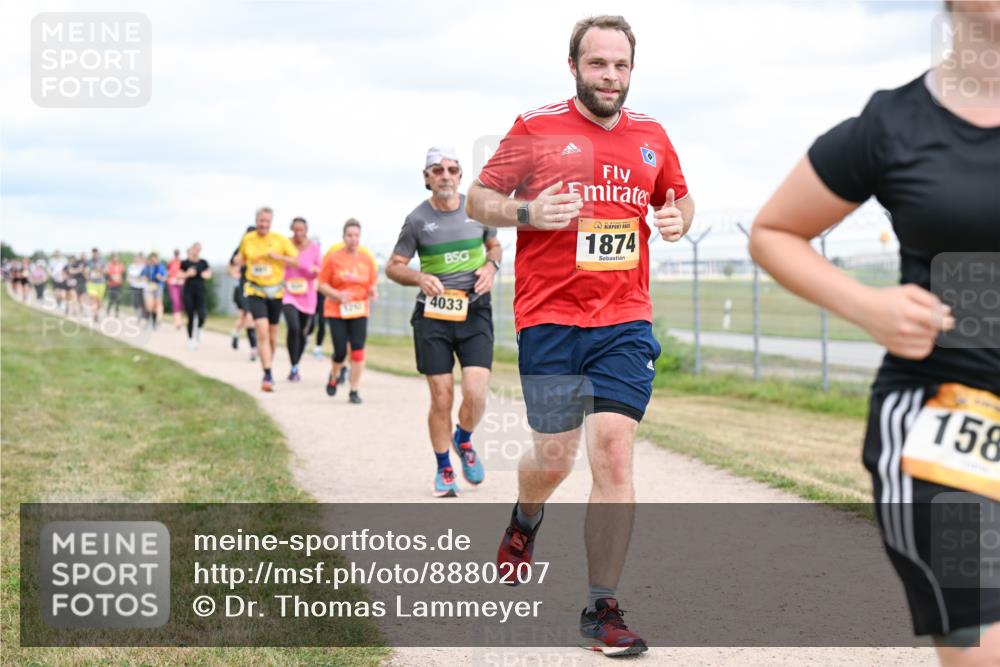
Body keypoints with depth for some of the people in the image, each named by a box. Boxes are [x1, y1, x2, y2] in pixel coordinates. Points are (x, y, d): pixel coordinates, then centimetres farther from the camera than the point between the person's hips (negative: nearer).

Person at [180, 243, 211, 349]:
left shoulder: (203, 263, 5)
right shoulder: (185, 263, 0)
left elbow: (209, 273, 14)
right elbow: (180, 275, 0)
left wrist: (207, 275, -8)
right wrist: (188, 274, -17)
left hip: (200, 291, 2)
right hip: (188, 291, -1)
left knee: (202, 315, -15)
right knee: (191, 317, 1)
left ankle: (199, 329, 17)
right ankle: (190, 339, 16)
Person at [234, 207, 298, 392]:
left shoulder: (280, 240, -5)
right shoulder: (247, 240, 1)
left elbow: (297, 260, -6)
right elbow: (242, 259, 20)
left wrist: (277, 256, -18)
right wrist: (238, 260, -2)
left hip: (275, 291, 1)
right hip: (255, 292, -1)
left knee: (273, 334, 13)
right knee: (262, 331, -17)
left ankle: (269, 369, 35)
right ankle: (267, 376, -18)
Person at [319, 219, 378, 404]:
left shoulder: (367, 260, 5)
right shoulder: (333, 258, -2)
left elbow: (372, 285, 14)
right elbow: (322, 285, 0)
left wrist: (372, 292, -9)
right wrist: (337, 295, -16)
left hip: (359, 311, 2)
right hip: (336, 311, -2)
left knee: (358, 350, -8)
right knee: (340, 352, -4)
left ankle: (354, 391, 2)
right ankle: (334, 376, 29)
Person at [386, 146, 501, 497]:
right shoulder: (418, 219, -2)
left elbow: (494, 245, 21)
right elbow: (393, 266, 5)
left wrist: (491, 265, -1)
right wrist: (420, 277, -15)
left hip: (475, 312, 1)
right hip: (433, 315, -1)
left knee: (475, 394, -12)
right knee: (441, 398, -1)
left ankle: (464, 442, 21)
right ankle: (443, 470, 18)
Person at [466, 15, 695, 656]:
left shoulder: (652, 136, 10)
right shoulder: (536, 129, 0)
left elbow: (680, 198, 25)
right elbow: (477, 199, 4)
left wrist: (678, 218, 1)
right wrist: (528, 212, -15)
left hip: (625, 321, 2)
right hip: (549, 320, -2)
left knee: (614, 453, -8)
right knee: (554, 454, 2)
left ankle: (603, 609, 0)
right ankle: (525, 520, 41)